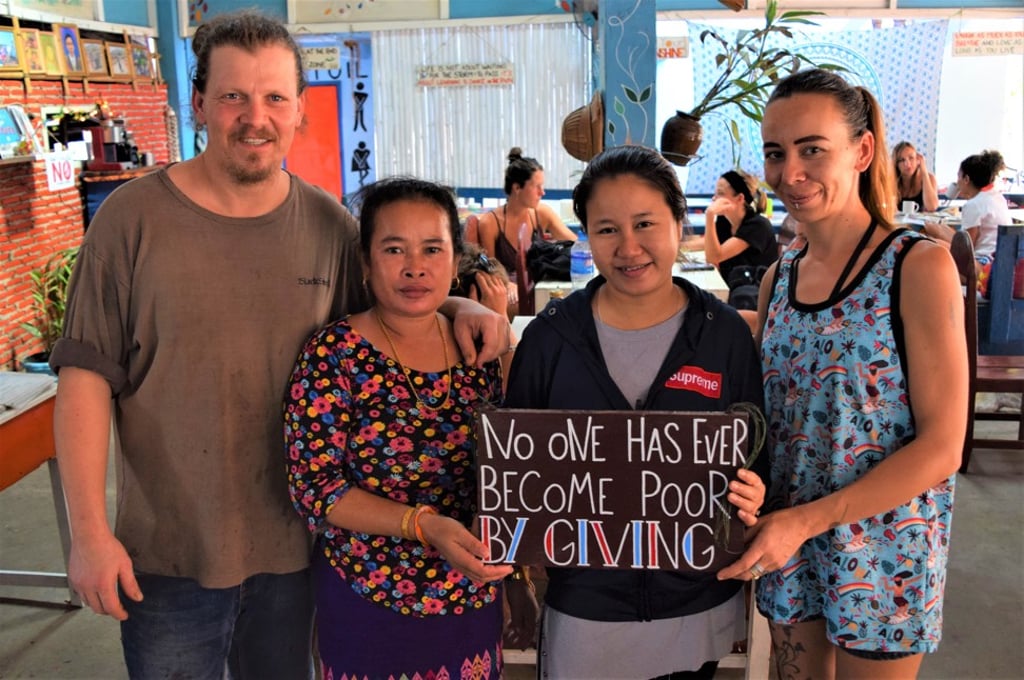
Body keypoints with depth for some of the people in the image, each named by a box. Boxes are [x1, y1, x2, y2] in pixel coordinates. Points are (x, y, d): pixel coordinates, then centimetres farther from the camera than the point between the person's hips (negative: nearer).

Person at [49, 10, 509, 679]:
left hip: (295, 544, 3)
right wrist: (89, 531, -12)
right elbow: (86, 378, -9)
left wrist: (459, 306, -9)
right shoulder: (134, 217, -10)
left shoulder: (329, 222, -2)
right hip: (170, 552, -2)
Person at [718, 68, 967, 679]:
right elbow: (773, 416, 8)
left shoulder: (919, 267, -14)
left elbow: (941, 447, -17)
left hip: (882, 550, -4)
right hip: (784, 541, 5)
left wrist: (807, 520, -22)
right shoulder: (778, 278, 2)